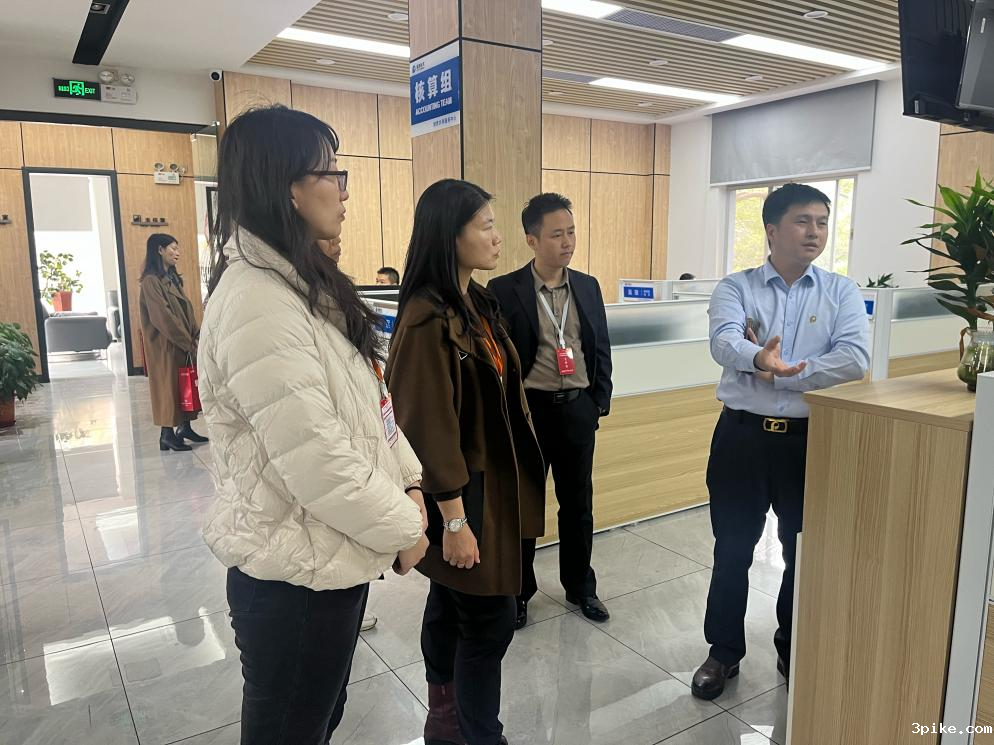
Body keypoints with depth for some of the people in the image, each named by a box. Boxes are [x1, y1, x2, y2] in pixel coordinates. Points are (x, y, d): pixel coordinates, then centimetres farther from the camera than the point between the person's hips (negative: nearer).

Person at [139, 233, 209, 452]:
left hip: (183, 344, 8)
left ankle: (185, 427, 22)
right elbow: (163, 318, -20)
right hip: (165, 346, -8)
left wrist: (195, 337, 1)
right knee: (169, 385, -1)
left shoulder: (172, 278, 13)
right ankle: (167, 435, 7)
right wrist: (188, 343, -19)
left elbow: (186, 311, 12)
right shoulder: (151, 281, -15)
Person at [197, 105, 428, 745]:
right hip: (293, 573, -9)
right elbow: (317, 462, -28)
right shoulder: (256, 302, -25)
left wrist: (409, 481, 1)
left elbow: (368, 403, 11)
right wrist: (404, 529, -14)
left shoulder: (307, 284, 8)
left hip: (334, 556, 9)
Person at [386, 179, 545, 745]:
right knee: (489, 619, 3)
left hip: (491, 480, 9)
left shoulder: (479, 302, 6)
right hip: (460, 491, -9)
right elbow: (430, 428, -21)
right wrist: (454, 519, -18)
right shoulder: (427, 320, -22)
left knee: (450, 605, 21)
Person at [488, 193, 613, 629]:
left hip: (577, 408, 4)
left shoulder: (587, 287, 6)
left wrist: (601, 402, 7)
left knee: (578, 503, 15)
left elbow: (602, 348, 12)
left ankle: (580, 586, 34)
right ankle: (519, 592, 28)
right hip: (528, 409, -3)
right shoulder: (504, 290, -8)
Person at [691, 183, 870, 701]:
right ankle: (724, 652, 30)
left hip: (811, 438, 1)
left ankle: (795, 653, 38)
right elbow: (724, 342, -21)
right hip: (742, 435, -1)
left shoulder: (842, 292, 2)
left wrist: (779, 371, -18)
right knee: (732, 551, 10)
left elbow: (855, 359, -13)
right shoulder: (735, 288, -1)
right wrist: (758, 358, -42)